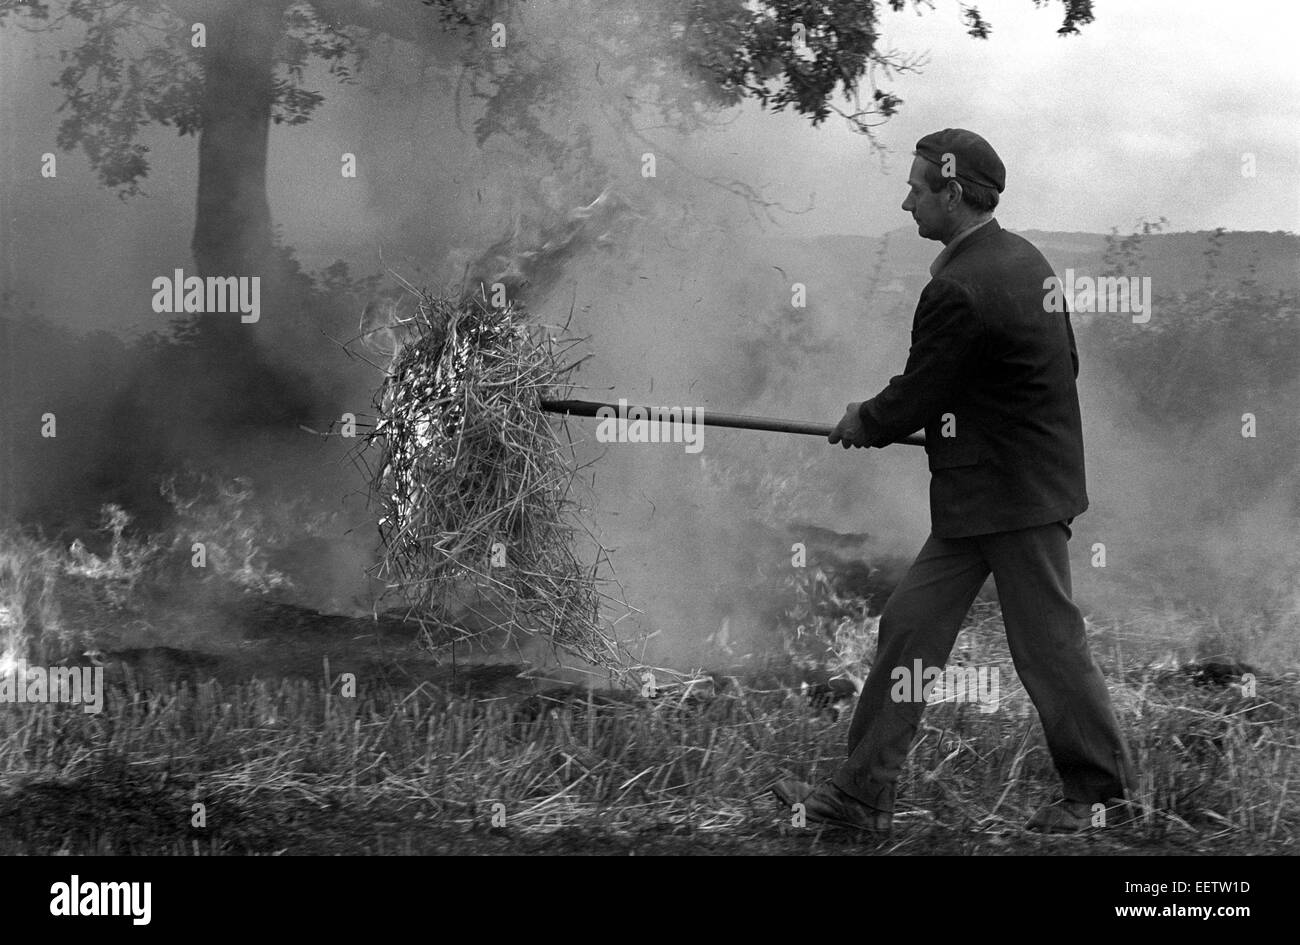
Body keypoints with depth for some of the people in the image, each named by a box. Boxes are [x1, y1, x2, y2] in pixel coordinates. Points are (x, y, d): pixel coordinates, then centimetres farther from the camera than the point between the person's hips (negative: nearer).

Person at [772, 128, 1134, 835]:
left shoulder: (960, 290, -23)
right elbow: (1061, 366, 16)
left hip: (1013, 500, -10)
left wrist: (863, 423, 5)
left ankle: (1098, 787, 21)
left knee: (1048, 644, 4)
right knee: (910, 625, 9)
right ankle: (862, 793, 12)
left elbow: (915, 399, -15)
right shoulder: (1022, 257, 7)